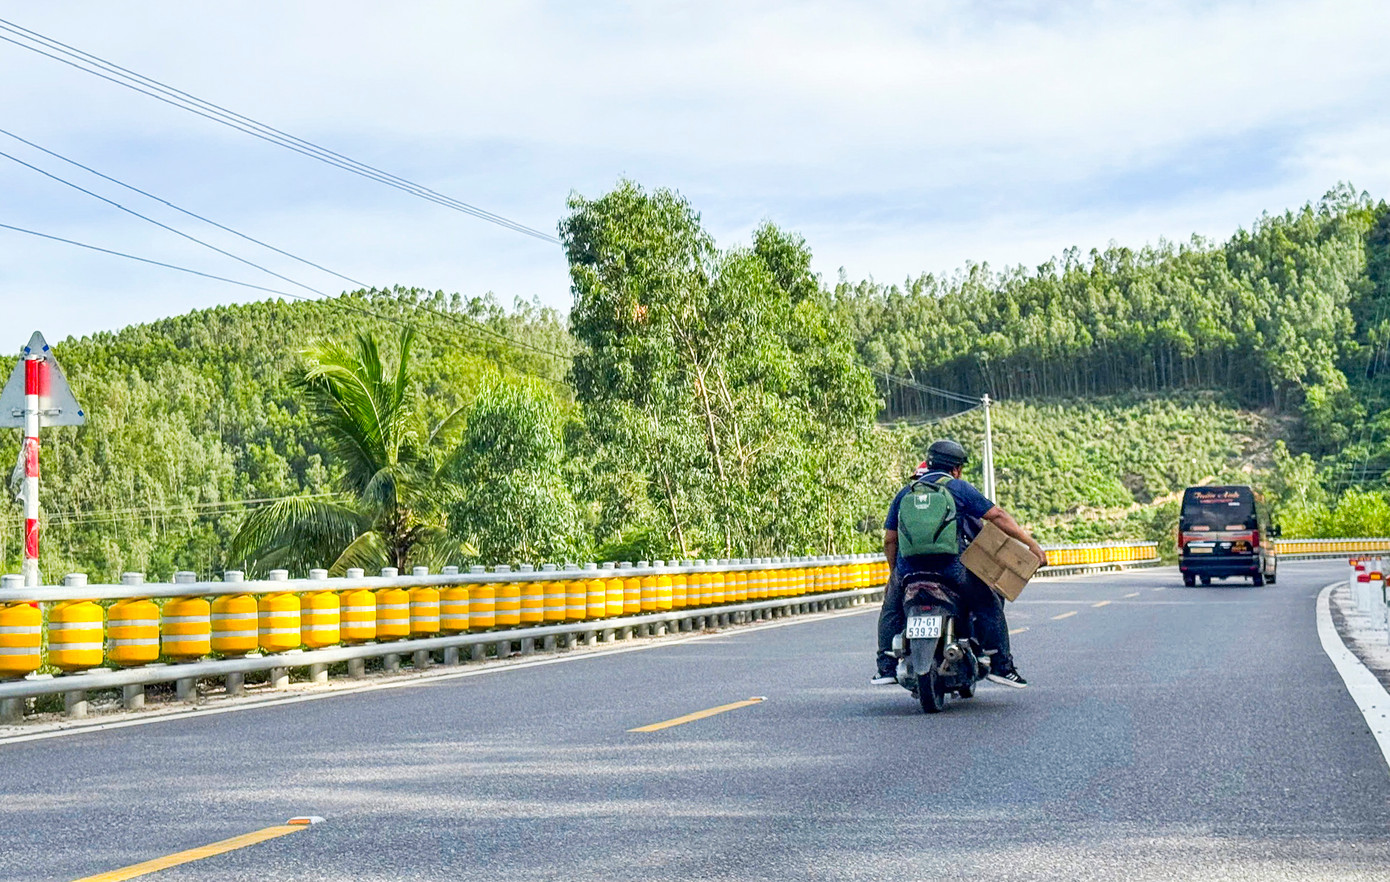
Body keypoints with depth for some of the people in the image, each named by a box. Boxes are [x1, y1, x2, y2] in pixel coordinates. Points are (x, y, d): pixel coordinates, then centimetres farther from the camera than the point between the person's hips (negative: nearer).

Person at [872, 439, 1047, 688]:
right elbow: (997, 516, 2)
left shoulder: (905, 493, 17)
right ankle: (1001, 665, 8)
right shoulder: (958, 488, 7)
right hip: (951, 567, -3)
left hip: (909, 567, 3)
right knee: (989, 605, 14)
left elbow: (889, 540, 16)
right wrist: (1032, 543, 5)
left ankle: (886, 667, 16)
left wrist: (895, 572, 28)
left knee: (891, 609, 26)